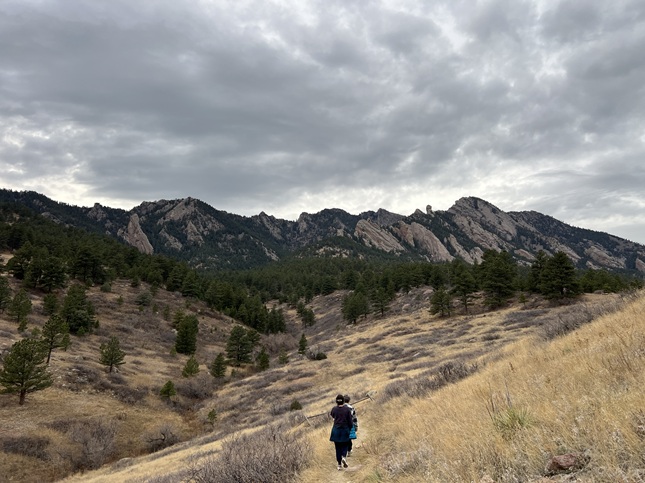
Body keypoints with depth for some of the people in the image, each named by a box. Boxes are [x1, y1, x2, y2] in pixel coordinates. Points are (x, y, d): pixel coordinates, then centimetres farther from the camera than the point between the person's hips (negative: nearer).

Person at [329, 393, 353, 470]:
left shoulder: (334, 409, -6)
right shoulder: (347, 409, -10)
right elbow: (350, 421, -6)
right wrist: (350, 428, 13)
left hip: (336, 430, 1)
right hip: (345, 430, -1)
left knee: (338, 447, 11)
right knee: (344, 445, 16)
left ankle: (339, 465, 10)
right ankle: (344, 457, -12)